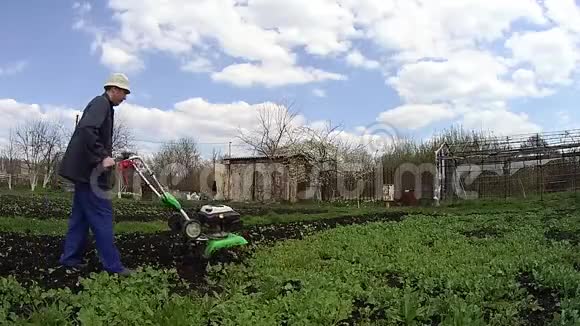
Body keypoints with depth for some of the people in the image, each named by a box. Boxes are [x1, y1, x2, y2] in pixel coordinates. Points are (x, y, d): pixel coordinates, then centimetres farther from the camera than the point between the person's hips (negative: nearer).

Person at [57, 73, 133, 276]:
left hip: (85, 169, 10)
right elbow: (86, 130, -25)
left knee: (81, 214, 13)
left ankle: (70, 258, 19)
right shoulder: (101, 103, -10)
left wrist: (106, 157, 22)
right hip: (88, 169, -10)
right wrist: (103, 157, -24)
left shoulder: (103, 105, 20)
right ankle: (112, 265, -6)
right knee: (102, 215, -9)